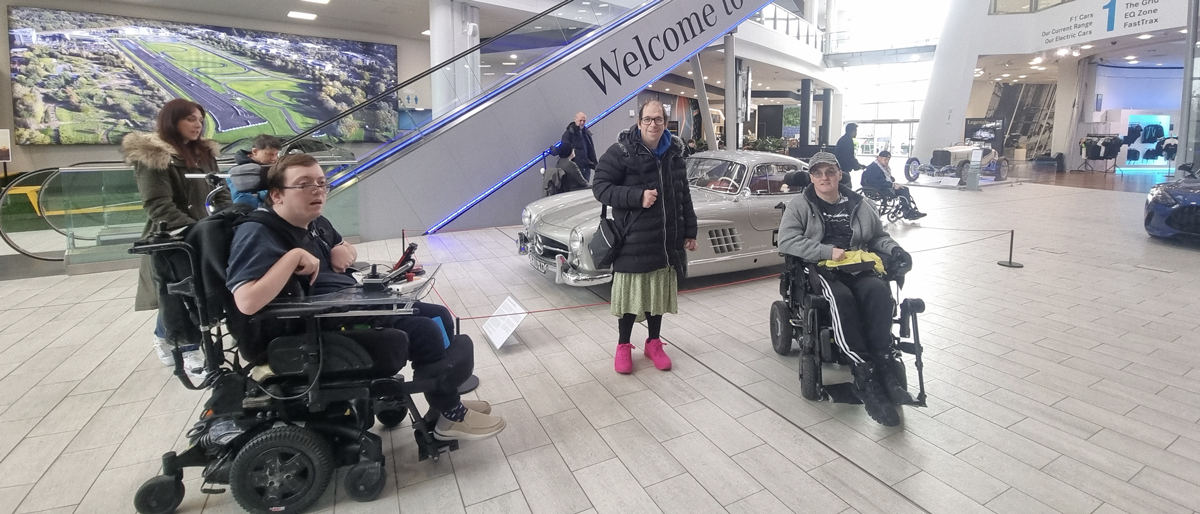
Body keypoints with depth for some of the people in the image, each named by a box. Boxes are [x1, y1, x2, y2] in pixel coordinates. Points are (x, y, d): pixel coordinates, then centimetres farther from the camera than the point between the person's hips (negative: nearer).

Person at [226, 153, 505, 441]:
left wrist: (344, 251, 4)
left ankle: (447, 396, 18)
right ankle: (450, 416, 0)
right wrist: (295, 255, -26)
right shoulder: (257, 233, -17)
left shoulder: (314, 222, 11)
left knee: (439, 317, 6)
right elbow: (247, 302, -31)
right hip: (324, 326, -10)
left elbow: (347, 249, 29)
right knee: (426, 332, -18)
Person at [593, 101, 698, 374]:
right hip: (633, 242, -5)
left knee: (659, 293, 14)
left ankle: (653, 343, 32)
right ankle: (623, 346, 23)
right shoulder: (621, 152, -9)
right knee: (629, 294, 5)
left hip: (666, 242, 5)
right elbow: (600, 187, -12)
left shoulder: (674, 154, 8)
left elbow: (684, 197, 14)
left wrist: (689, 233, 13)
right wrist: (637, 197, -23)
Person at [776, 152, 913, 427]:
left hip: (857, 267, 4)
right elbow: (787, 241, -11)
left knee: (879, 291, -30)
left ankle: (882, 365, -29)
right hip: (818, 270, -4)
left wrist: (894, 249, 3)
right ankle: (865, 376, -35)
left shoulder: (858, 205, 15)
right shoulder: (800, 205, 3)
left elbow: (879, 237, 26)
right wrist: (828, 252, -18)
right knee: (842, 298, -36)